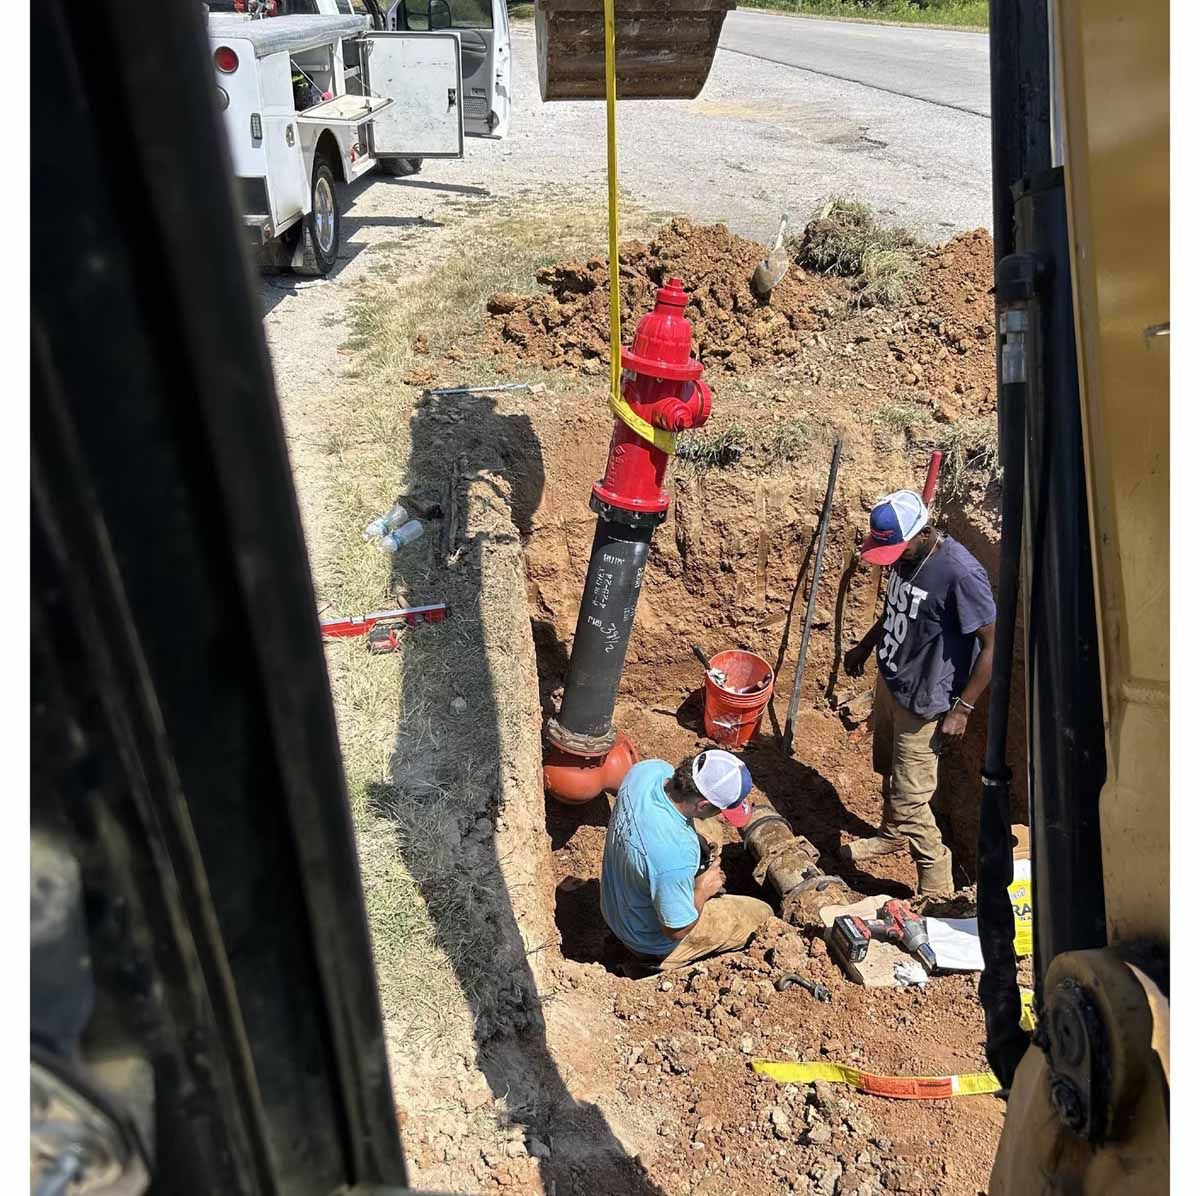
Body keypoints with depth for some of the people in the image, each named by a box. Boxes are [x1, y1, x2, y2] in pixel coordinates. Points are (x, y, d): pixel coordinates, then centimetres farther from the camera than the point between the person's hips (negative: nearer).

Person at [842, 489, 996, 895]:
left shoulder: (960, 573, -29)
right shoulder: (905, 555, -4)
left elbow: (994, 644, -23)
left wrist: (962, 708, -20)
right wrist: (864, 646, 22)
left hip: (922, 703, -8)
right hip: (888, 682, 8)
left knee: (910, 799, -1)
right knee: (889, 771, 26)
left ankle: (938, 889, 16)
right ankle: (893, 835, 51)